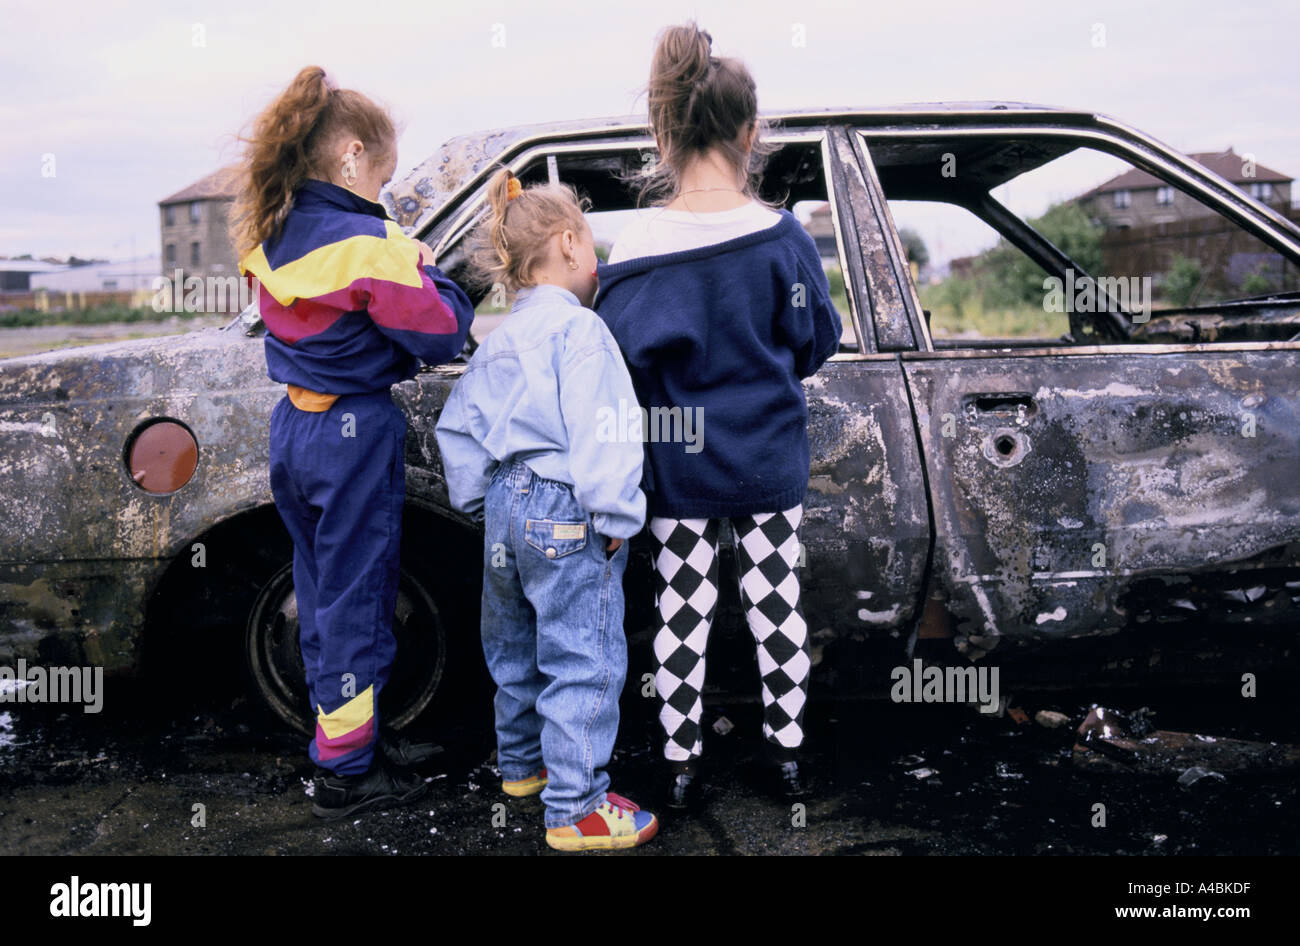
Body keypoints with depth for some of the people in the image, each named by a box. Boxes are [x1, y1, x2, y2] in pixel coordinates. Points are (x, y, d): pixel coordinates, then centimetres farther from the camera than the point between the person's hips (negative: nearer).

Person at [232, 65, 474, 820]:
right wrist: (430, 271, 2)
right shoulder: (369, 245, -19)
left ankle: (354, 735, 33)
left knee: (321, 589, 18)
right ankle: (346, 771, 16)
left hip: (293, 426, 8)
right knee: (356, 598, 4)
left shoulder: (268, 239, 5)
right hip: (356, 434, -8)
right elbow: (442, 336, -14)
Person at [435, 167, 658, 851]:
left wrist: (479, 502, 23)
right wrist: (617, 515, -16)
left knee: (518, 647, 22)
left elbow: (456, 428, 17)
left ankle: (520, 762, 39)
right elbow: (597, 433, -22)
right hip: (565, 516, -9)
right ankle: (576, 809, 5)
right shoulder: (578, 329, -14)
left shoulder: (497, 340, 13)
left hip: (507, 508, 9)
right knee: (583, 661, -2)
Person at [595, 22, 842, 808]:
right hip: (769, 461, 1)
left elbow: (618, 366, -13)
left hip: (678, 468, 0)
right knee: (776, 604, 14)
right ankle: (787, 750, 28)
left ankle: (682, 765, 23)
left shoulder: (637, 250, -14)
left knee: (683, 613, 11)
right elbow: (816, 341, 0)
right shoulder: (782, 236, -11)